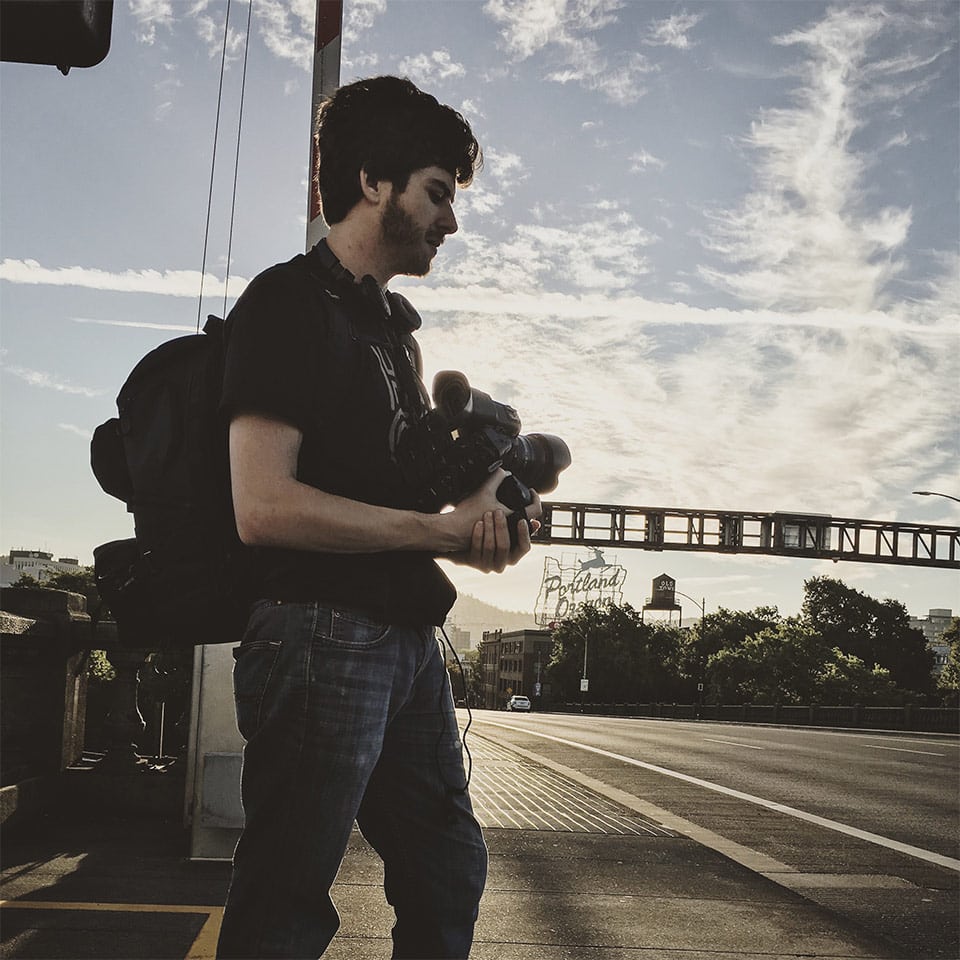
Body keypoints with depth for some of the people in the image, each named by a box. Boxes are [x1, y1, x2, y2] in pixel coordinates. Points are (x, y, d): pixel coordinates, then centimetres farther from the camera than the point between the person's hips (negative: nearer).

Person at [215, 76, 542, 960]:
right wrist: (447, 532, -15)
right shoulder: (289, 302, -10)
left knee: (448, 879, 18)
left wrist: (485, 498, 2)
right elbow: (264, 507, -22)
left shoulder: (393, 322, 18)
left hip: (408, 638, 9)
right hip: (321, 640, -9)